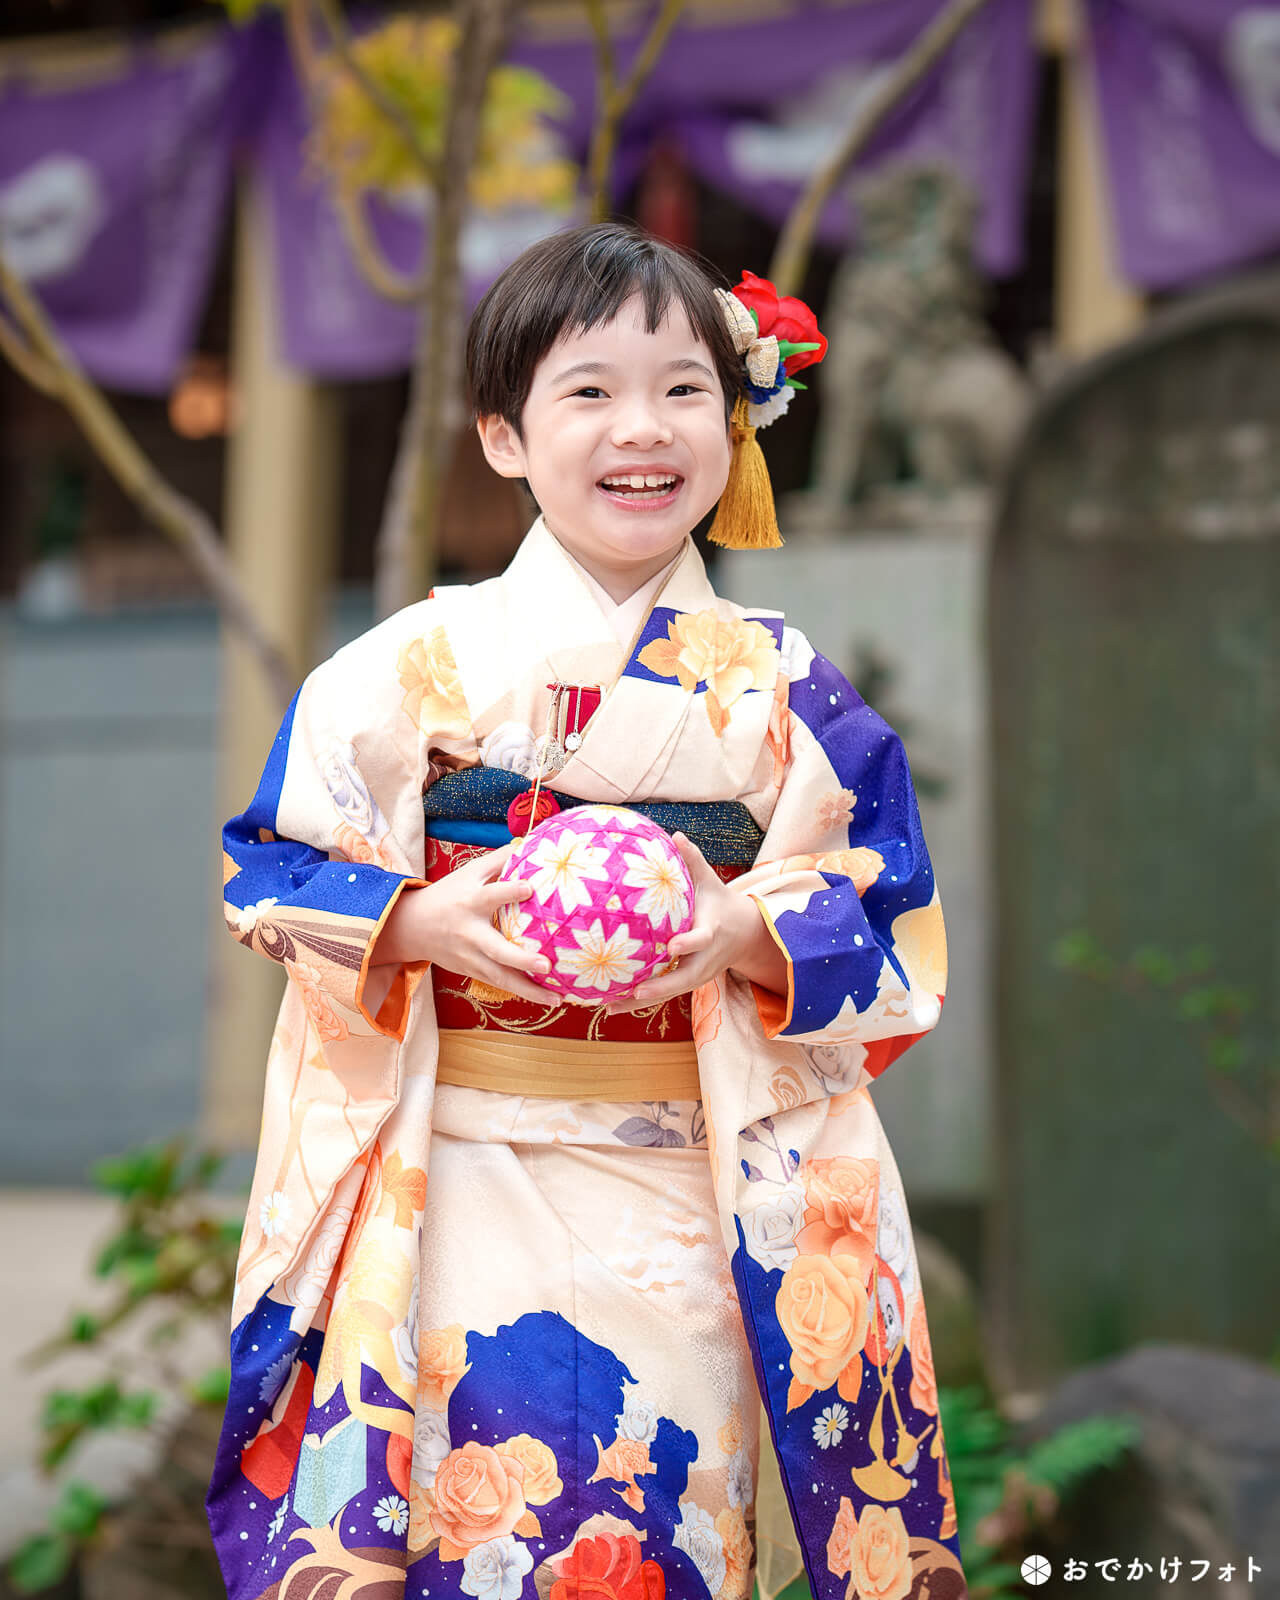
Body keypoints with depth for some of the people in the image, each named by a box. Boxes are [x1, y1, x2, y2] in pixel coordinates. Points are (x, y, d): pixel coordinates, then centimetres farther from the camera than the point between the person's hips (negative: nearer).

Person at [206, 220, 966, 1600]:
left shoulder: (784, 688, 3)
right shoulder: (414, 665, 0)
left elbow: (893, 930, 3)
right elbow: (269, 870, 2)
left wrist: (748, 937, -16)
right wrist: (421, 923, -16)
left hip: (694, 1209, 1)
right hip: (462, 1198, -1)